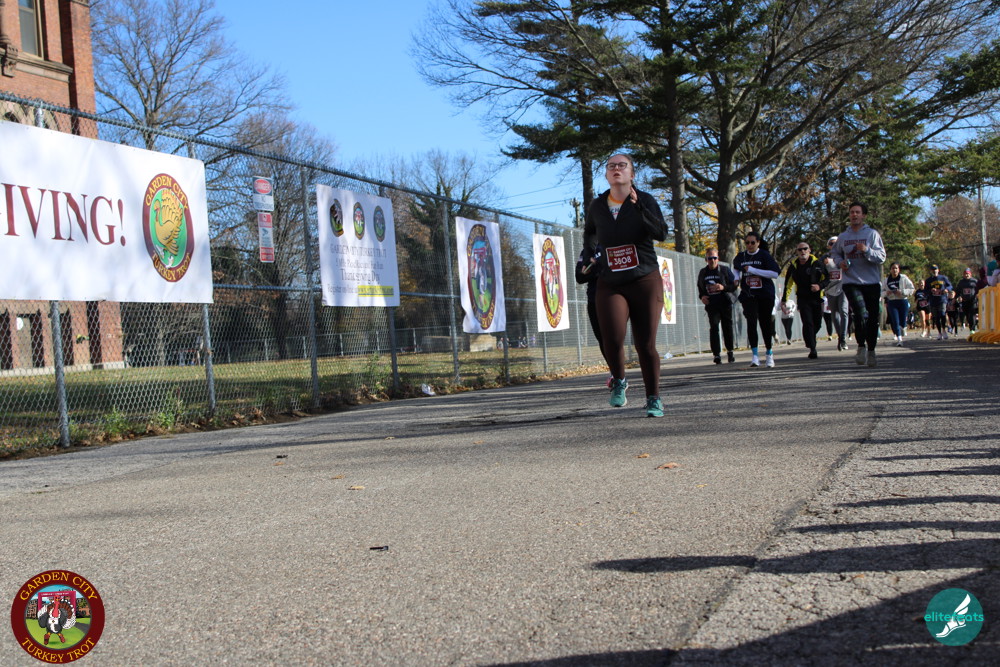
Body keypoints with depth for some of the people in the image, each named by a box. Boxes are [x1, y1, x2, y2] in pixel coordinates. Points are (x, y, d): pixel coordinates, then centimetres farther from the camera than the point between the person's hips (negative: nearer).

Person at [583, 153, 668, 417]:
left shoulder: (645, 200, -3)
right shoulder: (596, 207, 6)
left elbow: (661, 234, -19)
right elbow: (589, 232, 29)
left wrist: (638, 207, -27)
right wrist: (591, 252, 14)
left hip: (645, 281, -1)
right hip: (610, 285, 2)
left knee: (645, 344, -2)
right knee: (612, 338, -17)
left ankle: (654, 399, 15)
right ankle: (618, 382, 12)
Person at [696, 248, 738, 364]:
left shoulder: (725, 270, 1)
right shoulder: (703, 273, 9)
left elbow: (734, 285, -1)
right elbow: (700, 288, 21)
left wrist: (723, 287, -18)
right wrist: (702, 296, 2)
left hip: (725, 303, -1)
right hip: (711, 305, 1)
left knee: (727, 326, 7)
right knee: (713, 327, -11)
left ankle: (730, 351, 24)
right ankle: (716, 354, -11)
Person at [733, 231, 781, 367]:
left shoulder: (764, 255, -5)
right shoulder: (741, 257, 6)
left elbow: (775, 273, -15)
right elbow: (735, 268, 29)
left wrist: (753, 270, -18)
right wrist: (737, 278, 8)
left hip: (765, 295, -2)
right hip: (748, 295, 2)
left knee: (766, 323, 6)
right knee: (751, 322, -16)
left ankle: (769, 354, 24)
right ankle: (754, 355, -18)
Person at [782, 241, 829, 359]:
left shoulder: (817, 262, -5)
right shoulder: (793, 265, 2)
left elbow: (827, 278, 0)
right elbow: (788, 284, 12)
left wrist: (819, 285, -21)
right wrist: (784, 299, 11)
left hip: (817, 297, 0)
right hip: (802, 298, 0)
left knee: (817, 323, 7)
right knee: (807, 323, -14)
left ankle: (808, 339, 35)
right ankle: (812, 349, -14)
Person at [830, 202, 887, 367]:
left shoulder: (872, 234, 2)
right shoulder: (843, 237, 10)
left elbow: (881, 257, -5)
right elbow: (835, 253, 27)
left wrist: (867, 250, -23)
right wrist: (840, 261, 6)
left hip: (872, 282, 0)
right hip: (851, 282, 0)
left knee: (873, 318, 4)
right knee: (861, 313, -20)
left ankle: (871, 351, 20)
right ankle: (861, 346, -3)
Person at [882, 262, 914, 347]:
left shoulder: (903, 278, -2)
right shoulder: (886, 280, 4)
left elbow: (911, 289, -1)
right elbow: (881, 292, 12)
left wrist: (902, 292, -16)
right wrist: (886, 293, -10)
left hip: (903, 301, -1)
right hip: (892, 302, 1)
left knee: (902, 322, 2)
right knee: (895, 321, -9)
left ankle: (903, 328, 39)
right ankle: (899, 339, -4)